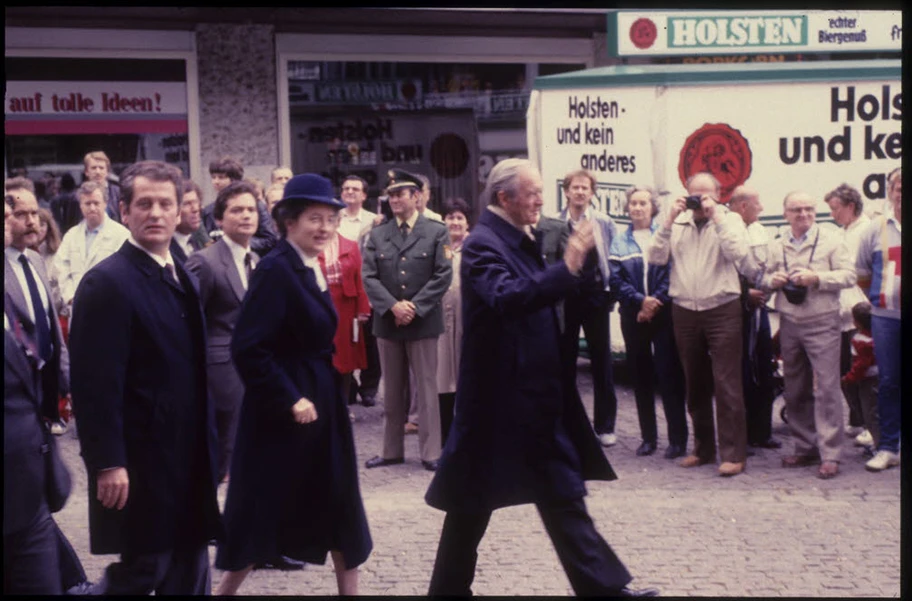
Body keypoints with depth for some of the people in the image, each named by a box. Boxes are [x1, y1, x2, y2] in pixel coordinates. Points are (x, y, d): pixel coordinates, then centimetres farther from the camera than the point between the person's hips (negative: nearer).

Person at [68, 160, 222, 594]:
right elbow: (95, 382, -19)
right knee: (142, 571, 1)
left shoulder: (183, 278, 13)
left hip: (189, 459, 8)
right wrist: (108, 463, -22)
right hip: (141, 462, -8)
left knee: (190, 573, 15)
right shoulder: (107, 282, -15)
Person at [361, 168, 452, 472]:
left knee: (427, 388, 1)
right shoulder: (377, 234, 7)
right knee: (392, 390, 10)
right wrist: (393, 306, -13)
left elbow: (443, 275, -6)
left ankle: (431, 452, 6)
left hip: (423, 321, -3)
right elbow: (369, 276, 1)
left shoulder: (436, 232, 1)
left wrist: (415, 307, -13)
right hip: (387, 321, 3)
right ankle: (391, 450, 18)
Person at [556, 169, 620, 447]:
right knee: (565, 361, 8)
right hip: (565, 297, 0)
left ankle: (605, 425, 14)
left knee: (602, 361, 6)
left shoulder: (604, 223, -1)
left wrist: (610, 291, -2)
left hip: (595, 298, 0)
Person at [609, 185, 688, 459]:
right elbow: (616, 279, 1)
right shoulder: (620, 242, 9)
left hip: (663, 313, -3)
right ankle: (648, 436, 15)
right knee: (641, 375, 7)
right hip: (633, 315, 3)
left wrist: (656, 302, -14)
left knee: (668, 373, -6)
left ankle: (678, 438, -2)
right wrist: (640, 300, -13)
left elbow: (671, 272, -5)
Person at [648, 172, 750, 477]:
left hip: (721, 310, -4)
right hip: (684, 311, 4)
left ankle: (733, 453, -3)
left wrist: (716, 216, -13)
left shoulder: (731, 220, 3)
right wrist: (669, 220, -6)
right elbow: (657, 257, 0)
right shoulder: (678, 222, 10)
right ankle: (703, 448, 23)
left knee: (726, 383, -6)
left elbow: (737, 253, -14)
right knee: (694, 383, 11)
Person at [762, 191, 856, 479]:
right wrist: (773, 280, -4)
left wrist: (816, 278, -18)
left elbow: (848, 276, -5)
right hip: (789, 323, 5)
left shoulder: (831, 239, -1)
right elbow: (765, 277, 19)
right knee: (794, 389, 10)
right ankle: (805, 447, 21)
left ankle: (830, 454, -4)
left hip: (822, 323, -5)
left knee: (826, 387, -8)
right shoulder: (777, 246, 11)